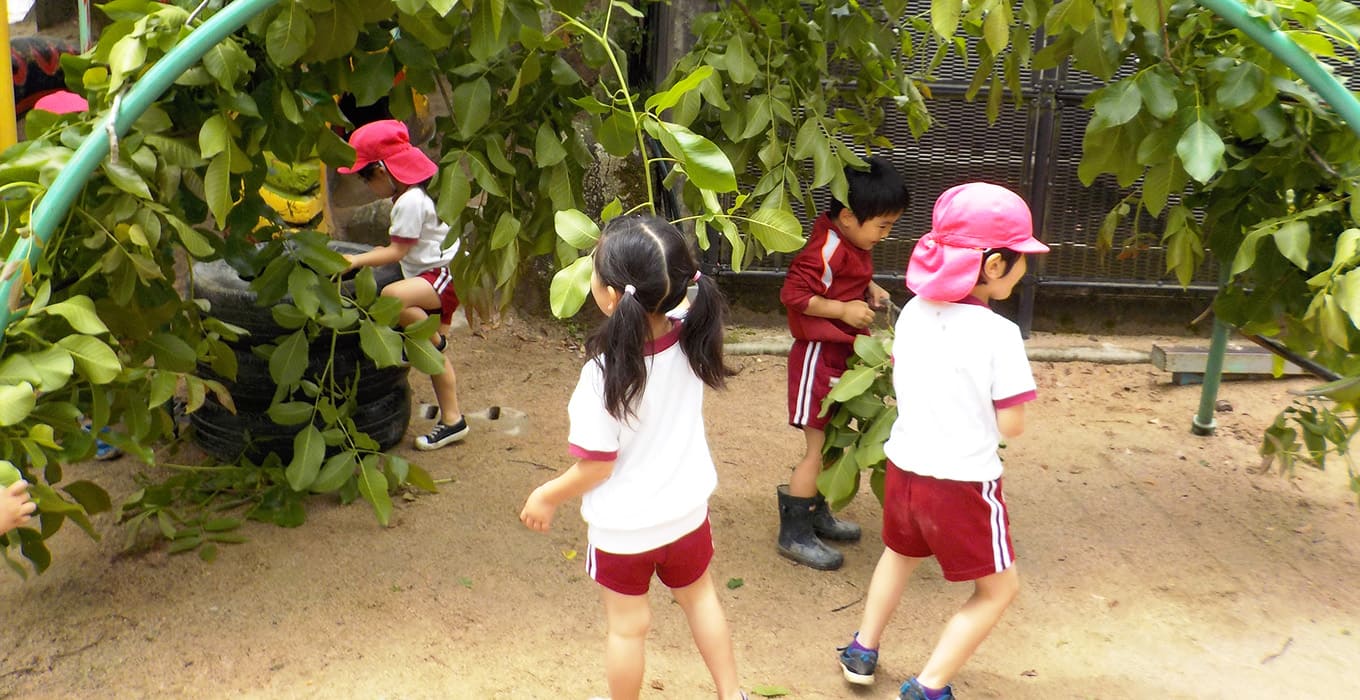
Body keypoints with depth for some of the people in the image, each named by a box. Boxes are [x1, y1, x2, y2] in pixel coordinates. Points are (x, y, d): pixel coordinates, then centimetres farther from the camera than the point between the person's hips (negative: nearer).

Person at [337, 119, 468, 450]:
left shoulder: (410, 202, -19)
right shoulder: (415, 194, 14)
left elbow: (398, 251, -20)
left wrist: (357, 260, -17)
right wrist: (382, 250, 13)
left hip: (447, 274, -11)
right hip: (438, 275, 11)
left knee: (392, 297, -36)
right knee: (434, 357, 11)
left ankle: (433, 339, -12)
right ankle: (451, 420, 17)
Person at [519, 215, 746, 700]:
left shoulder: (606, 373, -32)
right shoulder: (689, 343, -18)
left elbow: (596, 466, -21)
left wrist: (547, 497, -6)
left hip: (624, 526, -5)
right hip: (686, 510, 5)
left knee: (627, 626, 18)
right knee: (700, 597, 28)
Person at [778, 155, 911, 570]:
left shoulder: (853, 244, 8)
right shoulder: (827, 249, -23)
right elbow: (793, 293, -26)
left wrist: (869, 290, 7)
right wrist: (844, 310, -24)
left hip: (840, 356, 10)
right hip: (818, 357, -10)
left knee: (830, 442, 19)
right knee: (817, 448, -4)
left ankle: (816, 515, 34)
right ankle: (794, 535, 7)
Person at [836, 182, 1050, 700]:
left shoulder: (914, 312, -2)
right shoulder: (998, 334, -19)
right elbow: (1011, 426, -15)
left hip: (905, 464, 6)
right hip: (963, 480, -6)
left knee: (900, 553, 33)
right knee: (998, 588, 15)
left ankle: (863, 652, 43)